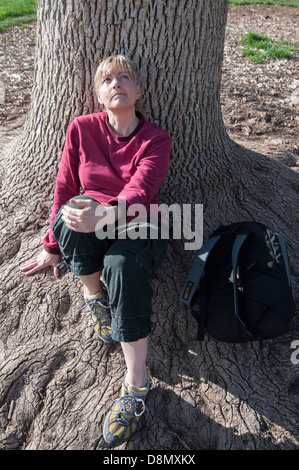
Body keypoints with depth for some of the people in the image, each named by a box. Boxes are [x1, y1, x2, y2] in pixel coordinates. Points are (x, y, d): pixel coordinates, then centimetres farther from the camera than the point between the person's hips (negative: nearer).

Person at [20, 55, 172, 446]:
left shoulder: (156, 139, -3)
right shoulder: (82, 128, 3)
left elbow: (138, 193, -20)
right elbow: (65, 188, 4)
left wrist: (104, 215, -41)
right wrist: (53, 246, 5)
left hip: (138, 228, -1)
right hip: (89, 235, 2)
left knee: (124, 265, -36)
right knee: (73, 214, -34)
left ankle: (136, 383, -20)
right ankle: (94, 295, -7)